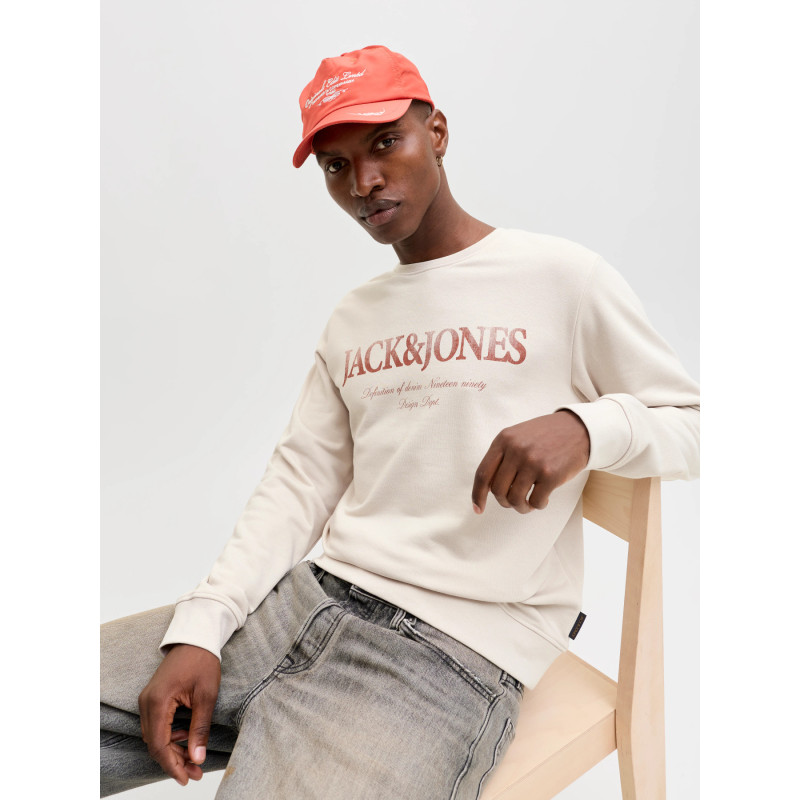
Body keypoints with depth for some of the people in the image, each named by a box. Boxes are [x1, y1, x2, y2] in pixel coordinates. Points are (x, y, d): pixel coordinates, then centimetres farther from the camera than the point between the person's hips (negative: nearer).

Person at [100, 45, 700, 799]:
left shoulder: (563, 277, 0)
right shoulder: (350, 320, 18)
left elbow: (692, 422, 5)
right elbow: (299, 481, 11)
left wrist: (586, 425, -17)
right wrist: (199, 628, -1)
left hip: (457, 647, -5)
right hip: (316, 595, 5)